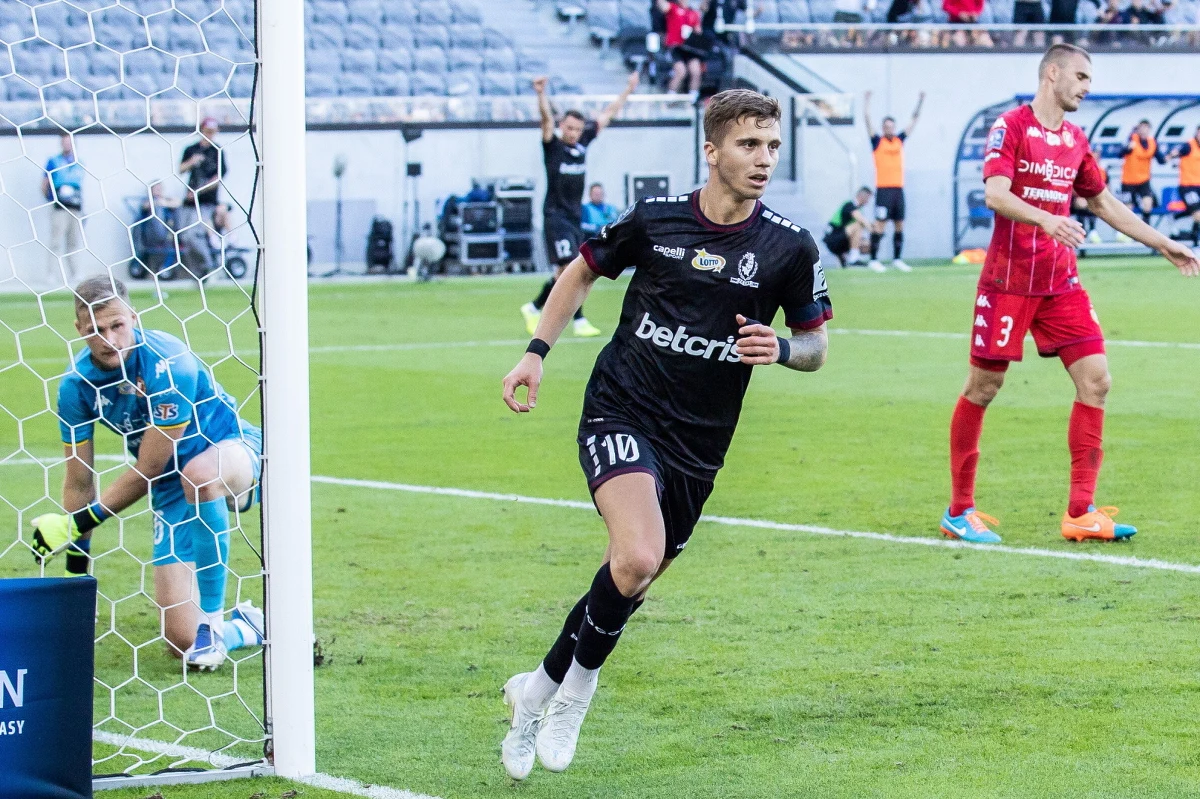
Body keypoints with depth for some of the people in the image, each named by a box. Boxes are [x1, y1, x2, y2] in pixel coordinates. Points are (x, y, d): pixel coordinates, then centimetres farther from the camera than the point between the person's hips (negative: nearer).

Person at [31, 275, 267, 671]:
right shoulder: (76, 384, -10)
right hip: (173, 490, 4)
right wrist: (76, 567, 2)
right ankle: (246, 626, 26)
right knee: (180, 640, -9)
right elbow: (78, 481, 0)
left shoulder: (169, 363, -27)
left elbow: (147, 471, -22)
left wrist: (80, 522, -16)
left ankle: (211, 618, -27)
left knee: (199, 473, -43)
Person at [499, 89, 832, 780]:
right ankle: (579, 679, -3)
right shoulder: (654, 219, -4)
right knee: (638, 558, -27)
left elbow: (816, 346, 7)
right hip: (621, 414, -3)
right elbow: (584, 271, 15)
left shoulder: (791, 248, -4)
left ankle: (542, 687, 34)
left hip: (696, 446, 3)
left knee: (629, 585, 10)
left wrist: (780, 348, -16)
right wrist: (538, 351, 9)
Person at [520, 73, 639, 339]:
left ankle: (534, 309, 24)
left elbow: (607, 115, 16)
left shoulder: (582, 143, 7)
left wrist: (628, 90, 22)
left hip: (575, 216, 7)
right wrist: (541, 95, -40)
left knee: (564, 272, 10)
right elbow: (547, 118, -24)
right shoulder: (553, 146, -7)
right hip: (555, 215, -7)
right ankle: (579, 321, -11)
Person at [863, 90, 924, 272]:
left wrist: (920, 102, 14)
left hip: (898, 188, 5)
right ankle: (873, 260, -7)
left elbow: (915, 119, 18)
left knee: (899, 224, 7)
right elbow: (867, 119, -4)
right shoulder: (878, 141, 2)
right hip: (883, 189, -5)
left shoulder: (900, 140, 13)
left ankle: (897, 259, 14)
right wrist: (867, 101, -8)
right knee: (880, 223, -8)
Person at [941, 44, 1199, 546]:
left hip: (1061, 282, 6)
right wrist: (1047, 219, -38)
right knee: (983, 387, 0)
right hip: (1008, 279, -6)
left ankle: (1081, 513, 0)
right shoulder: (1011, 126, -8)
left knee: (1095, 381, -4)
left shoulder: (1075, 140, 12)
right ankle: (959, 511, 12)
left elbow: (1104, 202, 24)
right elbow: (996, 194, -21)